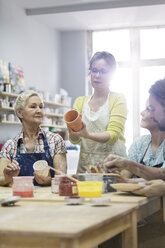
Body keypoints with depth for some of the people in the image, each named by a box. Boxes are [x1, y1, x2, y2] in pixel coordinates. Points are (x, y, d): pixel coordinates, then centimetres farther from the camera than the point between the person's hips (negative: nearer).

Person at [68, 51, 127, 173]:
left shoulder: (118, 99, 3)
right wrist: (72, 132, -15)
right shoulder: (80, 101, 14)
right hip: (85, 165, 3)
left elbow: (113, 135, -9)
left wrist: (88, 135, -25)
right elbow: (74, 140, 7)